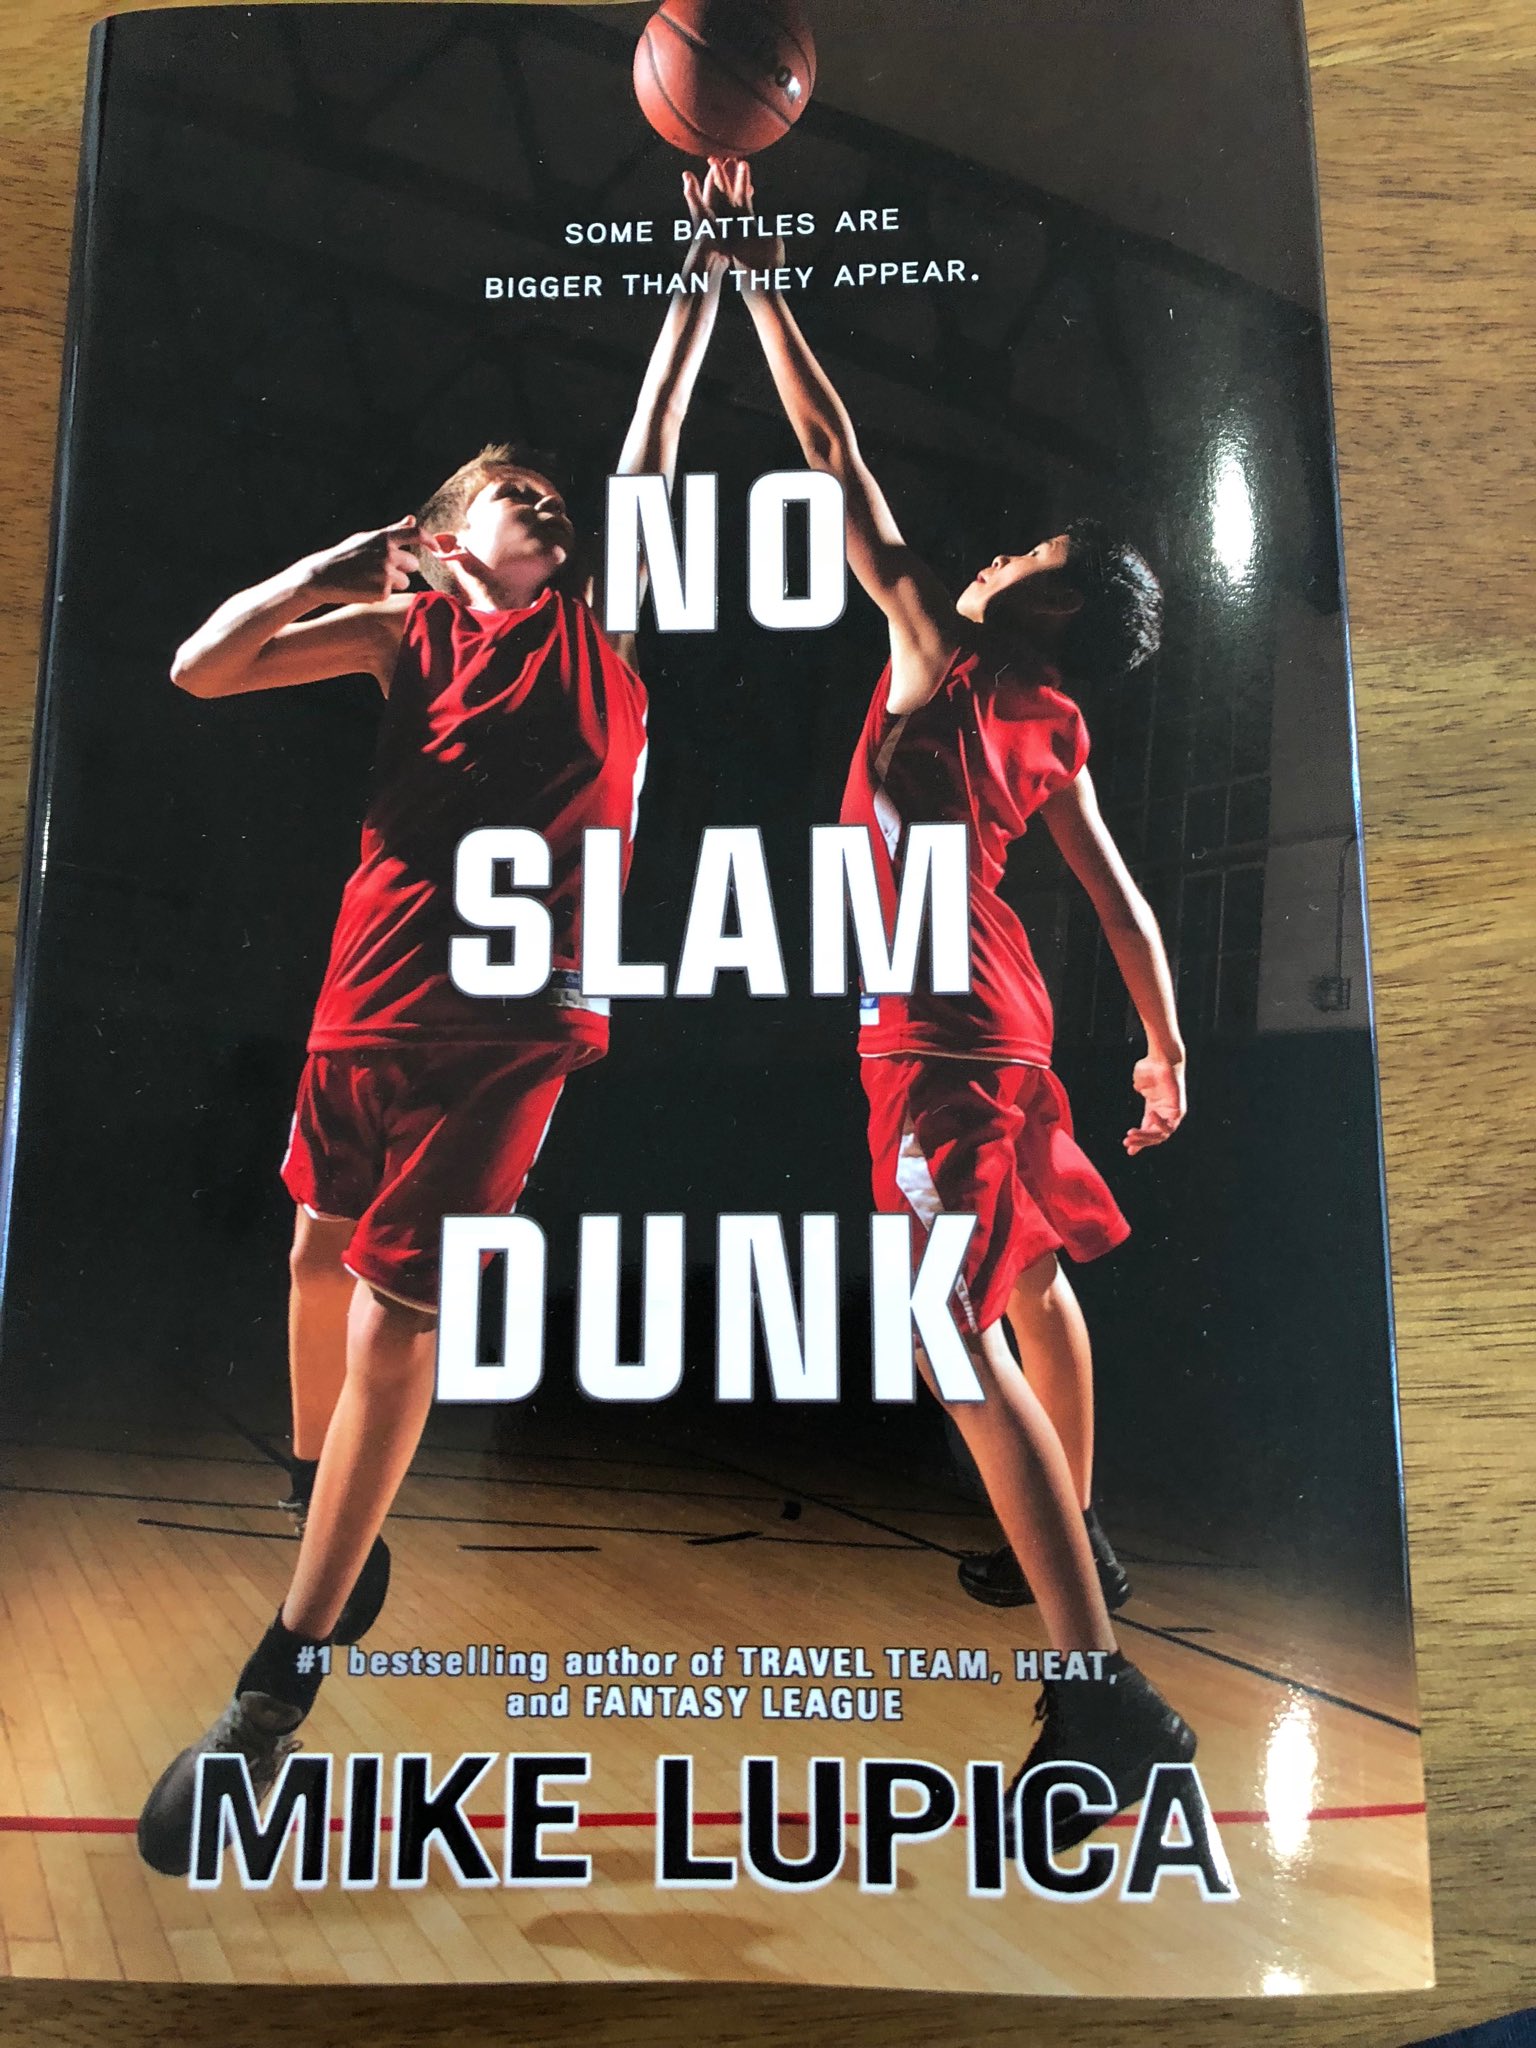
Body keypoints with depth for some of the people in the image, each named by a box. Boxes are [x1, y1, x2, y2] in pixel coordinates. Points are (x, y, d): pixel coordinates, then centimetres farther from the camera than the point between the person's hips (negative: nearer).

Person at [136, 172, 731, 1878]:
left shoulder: (595, 617, 14)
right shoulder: (407, 627, 13)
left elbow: (655, 436, 12)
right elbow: (203, 667, 5)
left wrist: (702, 266, 13)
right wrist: (357, 555, 8)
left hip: (507, 1007, -2)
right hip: (370, 987, 3)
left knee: (399, 1303, -5)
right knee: (321, 1246, 15)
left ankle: (282, 1682, 0)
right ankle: (311, 1491, 44)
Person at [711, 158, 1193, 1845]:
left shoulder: (942, 666, -15)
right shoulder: (1054, 735, 4)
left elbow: (838, 461, -14)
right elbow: (1123, 904, 9)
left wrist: (752, 273, -7)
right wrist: (1164, 1050, 19)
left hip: (934, 1033, -9)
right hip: (1005, 1017, 9)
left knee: (965, 1345, -13)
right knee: (1035, 1277, 23)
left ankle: (1104, 1695, -15)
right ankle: (1077, 1537, 42)